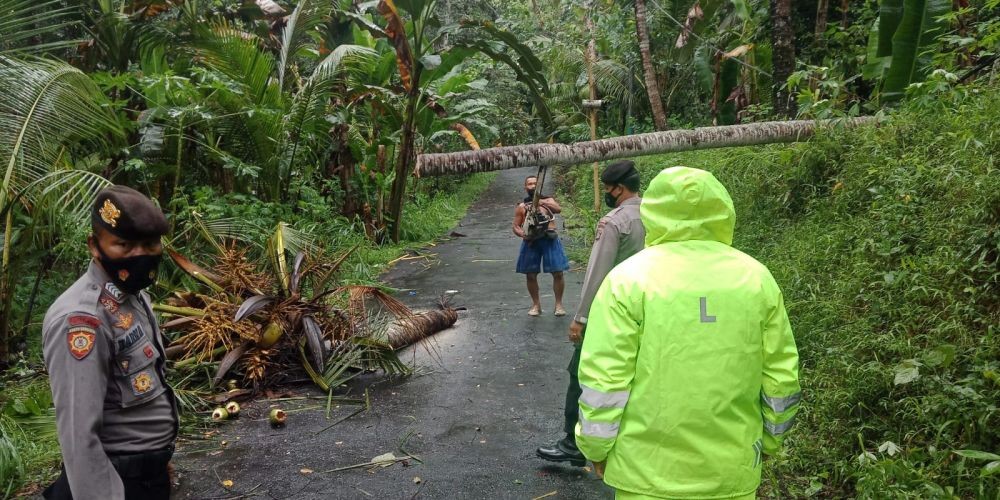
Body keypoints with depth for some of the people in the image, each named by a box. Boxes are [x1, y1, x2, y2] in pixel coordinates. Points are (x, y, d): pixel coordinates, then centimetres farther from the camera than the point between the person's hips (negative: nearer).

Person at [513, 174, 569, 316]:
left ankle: (559, 304, 8)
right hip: (531, 241, 1)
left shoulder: (548, 200, 10)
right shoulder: (521, 207, 12)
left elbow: (558, 209, -11)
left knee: (558, 273, -5)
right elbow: (516, 226, 10)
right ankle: (536, 304, 19)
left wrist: (542, 202, -26)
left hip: (549, 239, -1)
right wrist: (522, 234, -13)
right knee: (531, 275, 4)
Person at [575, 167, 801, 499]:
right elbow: (782, 378, 4)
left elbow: (604, 378, -11)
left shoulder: (630, 277, -10)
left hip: (649, 471, -2)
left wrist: (596, 448, 2)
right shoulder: (756, 278, -1)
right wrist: (767, 440, 18)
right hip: (732, 470, 3)